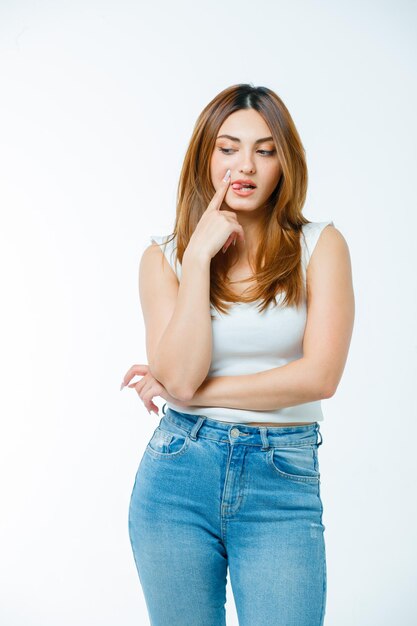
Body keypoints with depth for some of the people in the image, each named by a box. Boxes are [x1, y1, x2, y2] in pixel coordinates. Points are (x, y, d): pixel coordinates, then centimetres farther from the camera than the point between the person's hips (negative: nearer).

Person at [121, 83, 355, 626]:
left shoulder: (320, 246, 0)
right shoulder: (165, 256, 3)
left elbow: (320, 375, -11)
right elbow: (179, 375, -11)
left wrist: (193, 392, -7)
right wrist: (200, 256, -11)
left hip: (284, 485, -1)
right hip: (178, 477, 1)